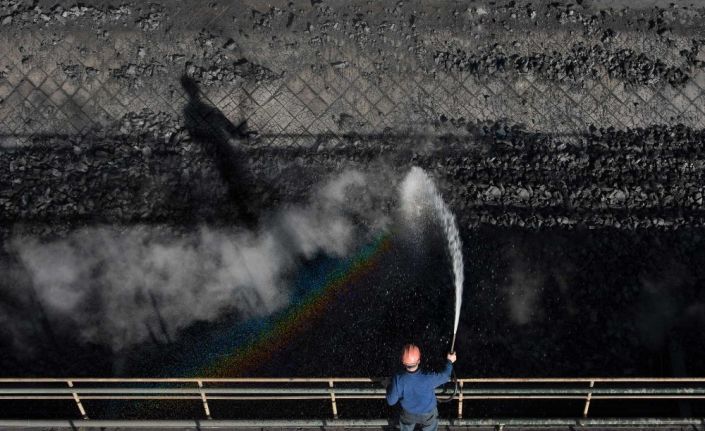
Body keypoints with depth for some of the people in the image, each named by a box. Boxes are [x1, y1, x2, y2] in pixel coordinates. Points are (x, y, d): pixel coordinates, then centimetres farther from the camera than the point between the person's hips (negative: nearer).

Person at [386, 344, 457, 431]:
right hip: (428, 414, -1)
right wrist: (450, 361, 1)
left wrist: (389, 387, -3)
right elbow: (445, 376, -17)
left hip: (408, 414, 1)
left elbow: (391, 401, -22)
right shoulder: (428, 379, -39)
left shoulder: (398, 379, -37)